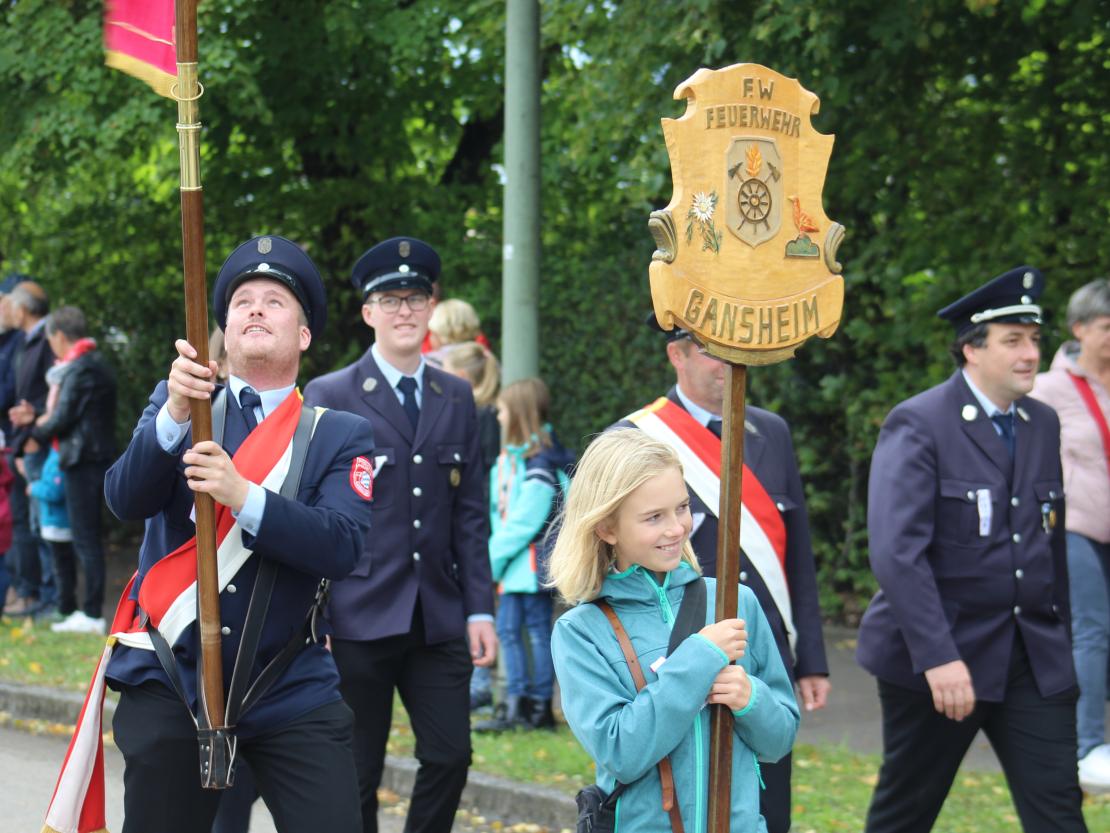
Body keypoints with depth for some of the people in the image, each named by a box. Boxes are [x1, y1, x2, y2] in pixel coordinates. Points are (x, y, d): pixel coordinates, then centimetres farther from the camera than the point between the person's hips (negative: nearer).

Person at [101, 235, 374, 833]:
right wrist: (175, 414, -24)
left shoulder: (341, 434, 2)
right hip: (171, 683, 1)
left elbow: (341, 547, -14)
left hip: (292, 693, -1)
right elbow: (124, 501, -8)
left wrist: (243, 495, -27)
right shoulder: (176, 402, 6)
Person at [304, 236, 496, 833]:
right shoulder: (329, 397, -1)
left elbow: (470, 514, 12)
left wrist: (480, 608, 5)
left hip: (438, 619, 4)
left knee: (450, 756, 0)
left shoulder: (456, 399, 12)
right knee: (357, 774, 3)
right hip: (358, 620, -4)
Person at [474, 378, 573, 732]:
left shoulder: (540, 461, -15)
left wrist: (496, 554, -15)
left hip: (534, 560, -9)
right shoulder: (509, 456, 12)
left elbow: (528, 519, -19)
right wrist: (495, 550, 1)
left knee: (537, 629, -1)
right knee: (507, 628, 7)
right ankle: (515, 703, 10)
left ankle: (541, 706, 6)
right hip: (512, 561, 9)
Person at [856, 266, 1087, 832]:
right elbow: (896, 552, -20)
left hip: (1034, 657, 5)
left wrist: (1058, 637, 13)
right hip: (937, 653, -5)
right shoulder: (917, 425, -12)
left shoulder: (1043, 425, 10)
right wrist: (938, 658, -26)